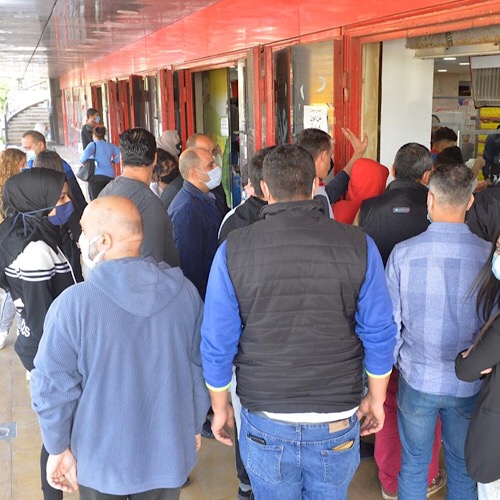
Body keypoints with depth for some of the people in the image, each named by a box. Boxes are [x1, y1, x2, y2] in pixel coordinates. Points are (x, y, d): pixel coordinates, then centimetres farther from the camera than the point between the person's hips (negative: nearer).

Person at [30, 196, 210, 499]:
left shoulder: (73, 303, -22)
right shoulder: (185, 291, -10)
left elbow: (53, 386, -16)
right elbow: (200, 368, -1)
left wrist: (59, 448, 1)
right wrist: (195, 425, 14)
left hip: (102, 459, -2)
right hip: (170, 452, 3)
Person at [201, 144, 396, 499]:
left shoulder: (233, 250, -10)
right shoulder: (359, 246, -9)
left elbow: (217, 343, -5)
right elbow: (380, 335, -3)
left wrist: (220, 407, 9)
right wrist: (376, 398, 12)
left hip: (266, 421, 0)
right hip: (337, 422, 1)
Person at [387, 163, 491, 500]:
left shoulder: (403, 253, -14)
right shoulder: (488, 255, -13)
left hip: (417, 380, 0)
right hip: (468, 384, 0)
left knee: (414, 464, 17)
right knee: (464, 469, 19)